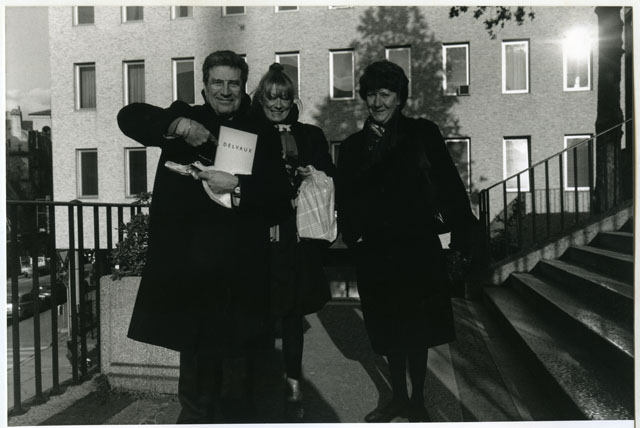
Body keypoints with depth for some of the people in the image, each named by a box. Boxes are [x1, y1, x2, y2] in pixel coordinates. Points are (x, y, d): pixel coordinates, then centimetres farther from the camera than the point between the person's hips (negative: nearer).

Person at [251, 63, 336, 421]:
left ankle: (293, 388, 20)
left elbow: (331, 181, 11)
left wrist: (314, 177, -8)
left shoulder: (311, 136, 11)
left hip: (299, 241, 1)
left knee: (293, 314, 8)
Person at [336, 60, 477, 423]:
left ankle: (417, 402, 26)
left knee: (417, 329, 7)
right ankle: (399, 398, 33)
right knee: (389, 329, 14)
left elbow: (449, 186, -5)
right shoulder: (353, 146, 8)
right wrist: (352, 233, -11)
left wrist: (463, 234, -11)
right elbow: (345, 201, 6)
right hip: (375, 251, 3)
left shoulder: (423, 134, -1)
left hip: (417, 247, -3)